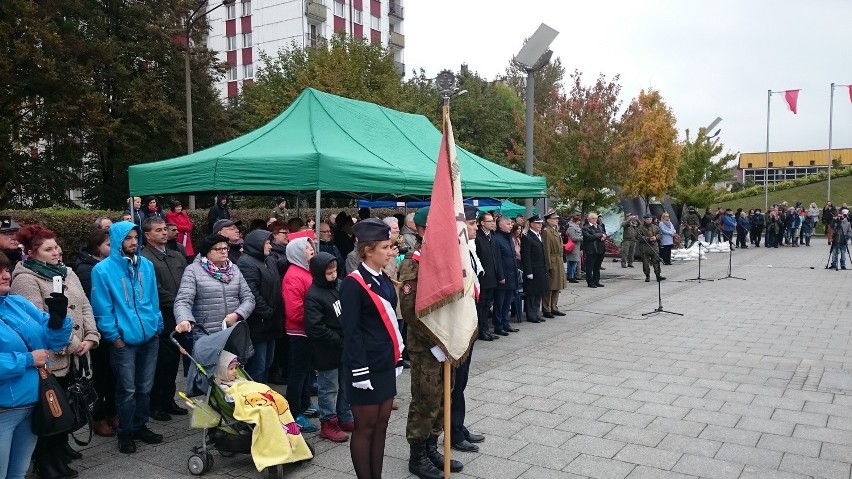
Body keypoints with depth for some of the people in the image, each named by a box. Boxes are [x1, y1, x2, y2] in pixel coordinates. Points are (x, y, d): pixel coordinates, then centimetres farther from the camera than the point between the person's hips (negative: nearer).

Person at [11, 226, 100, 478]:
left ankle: (61, 446, 37)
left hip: (75, 356, 8)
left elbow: (85, 307, 12)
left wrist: (91, 336, -2)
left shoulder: (67, 273, 12)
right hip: (50, 359, -7)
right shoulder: (26, 279, -13)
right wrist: (70, 344, -18)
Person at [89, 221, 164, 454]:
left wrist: (158, 325, 8)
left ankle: (140, 426, 30)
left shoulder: (146, 265, 7)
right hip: (124, 340, -4)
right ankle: (125, 433, 21)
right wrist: (114, 336, -10)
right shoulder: (103, 269, -7)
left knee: (145, 387, 14)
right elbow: (102, 308, -8)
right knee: (127, 390, 5)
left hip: (150, 336, 4)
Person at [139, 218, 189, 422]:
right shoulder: (145, 259, -9)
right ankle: (155, 404, 16)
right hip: (161, 319, -7)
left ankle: (168, 400, 27)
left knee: (173, 361, 14)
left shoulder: (178, 257, 15)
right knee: (160, 362, 2)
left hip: (178, 318, 7)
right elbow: (156, 291, -16)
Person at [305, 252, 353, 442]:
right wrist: (340, 341, -17)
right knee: (329, 388, 4)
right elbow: (315, 328, -22)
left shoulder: (337, 287, 5)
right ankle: (328, 424, 17)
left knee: (345, 385, 17)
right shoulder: (313, 296, -17)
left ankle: (345, 418, 30)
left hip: (343, 348, 7)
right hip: (327, 352, -7)